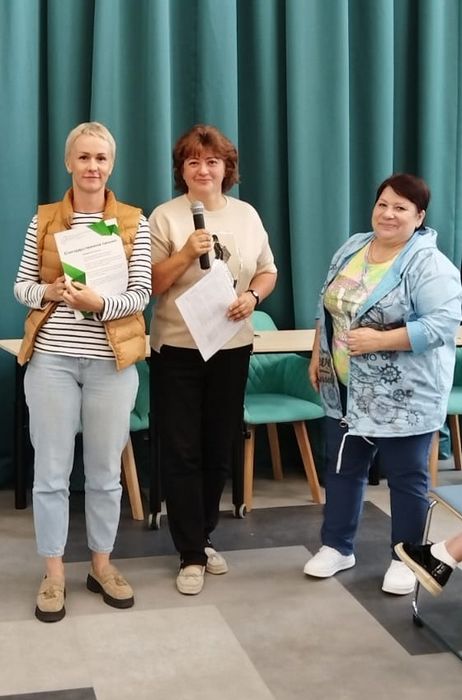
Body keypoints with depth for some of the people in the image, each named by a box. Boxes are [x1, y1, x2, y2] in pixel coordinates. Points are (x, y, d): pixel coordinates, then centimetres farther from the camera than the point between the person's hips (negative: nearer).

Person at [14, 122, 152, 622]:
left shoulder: (134, 221, 2)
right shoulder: (44, 219, 6)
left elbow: (141, 294, -3)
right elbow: (20, 286, 7)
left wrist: (99, 302, -21)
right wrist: (49, 291, -14)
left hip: (111, 359, 0)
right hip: (50, 357, 1)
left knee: (105, 470, 9)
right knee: (51, 470, 5)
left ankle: (102, 565, 25)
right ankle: (53, 574, 18)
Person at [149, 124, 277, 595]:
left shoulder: (246, 214, 6)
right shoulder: (165, 217, -5)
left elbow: (267, 271, 10)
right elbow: (149, 284, -8)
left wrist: (252, 296, -10)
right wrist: (185, 254, -21)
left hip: (232, 347, 3)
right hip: (177, 348, -3)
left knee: (219, 448, 12)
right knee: (181, 451, -1)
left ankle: (203, 538, 28)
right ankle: (191, 554, 9)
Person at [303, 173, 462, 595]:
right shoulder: (352, 249, 6)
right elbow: (329, 308, 15)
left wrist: (379, 341, -27)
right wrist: (318, 354, 11)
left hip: (403, 397, -7)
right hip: (346, 391, 7)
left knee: (406, 478, 7)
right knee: (343, 468, 15)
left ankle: (405, 559, 21)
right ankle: (337, 547, 29)